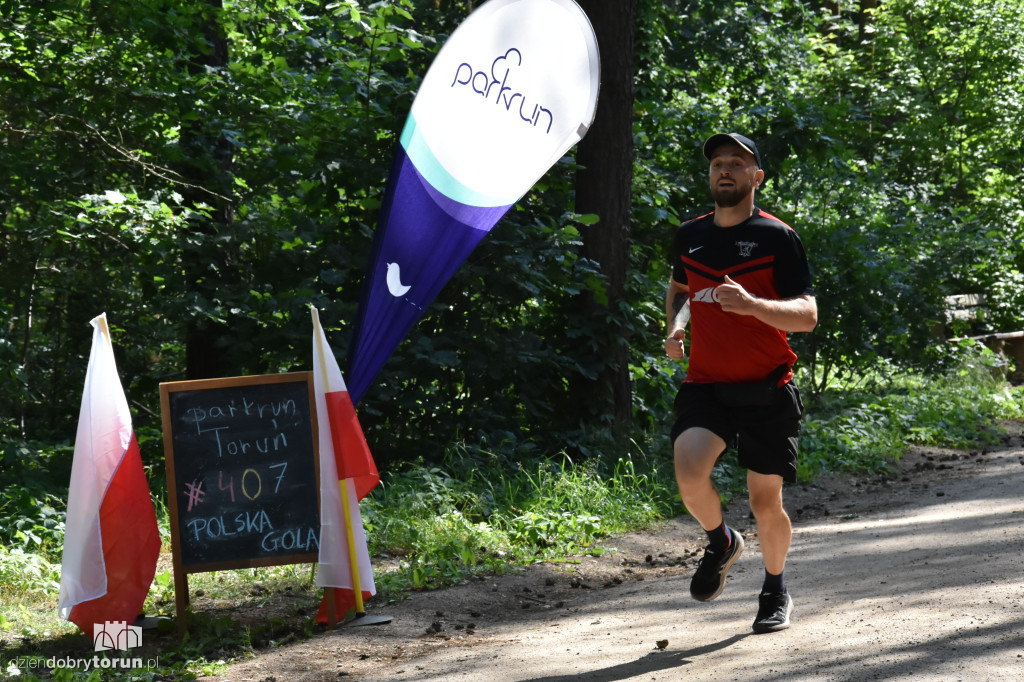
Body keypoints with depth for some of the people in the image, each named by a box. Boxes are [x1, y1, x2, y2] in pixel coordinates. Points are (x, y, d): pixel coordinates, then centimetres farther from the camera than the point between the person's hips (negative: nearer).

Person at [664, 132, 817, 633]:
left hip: (766, 390, -2)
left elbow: (807, 315, -11)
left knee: (766, 502, 3)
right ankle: (720, 542, 7)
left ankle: (775, 589, 30)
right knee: (688, 468, -23)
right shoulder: (689, 236, 9)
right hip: (704, 384, 3)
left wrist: (751, 305, -28)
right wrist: (676, 324, 8)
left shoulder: (777, 237, -5)